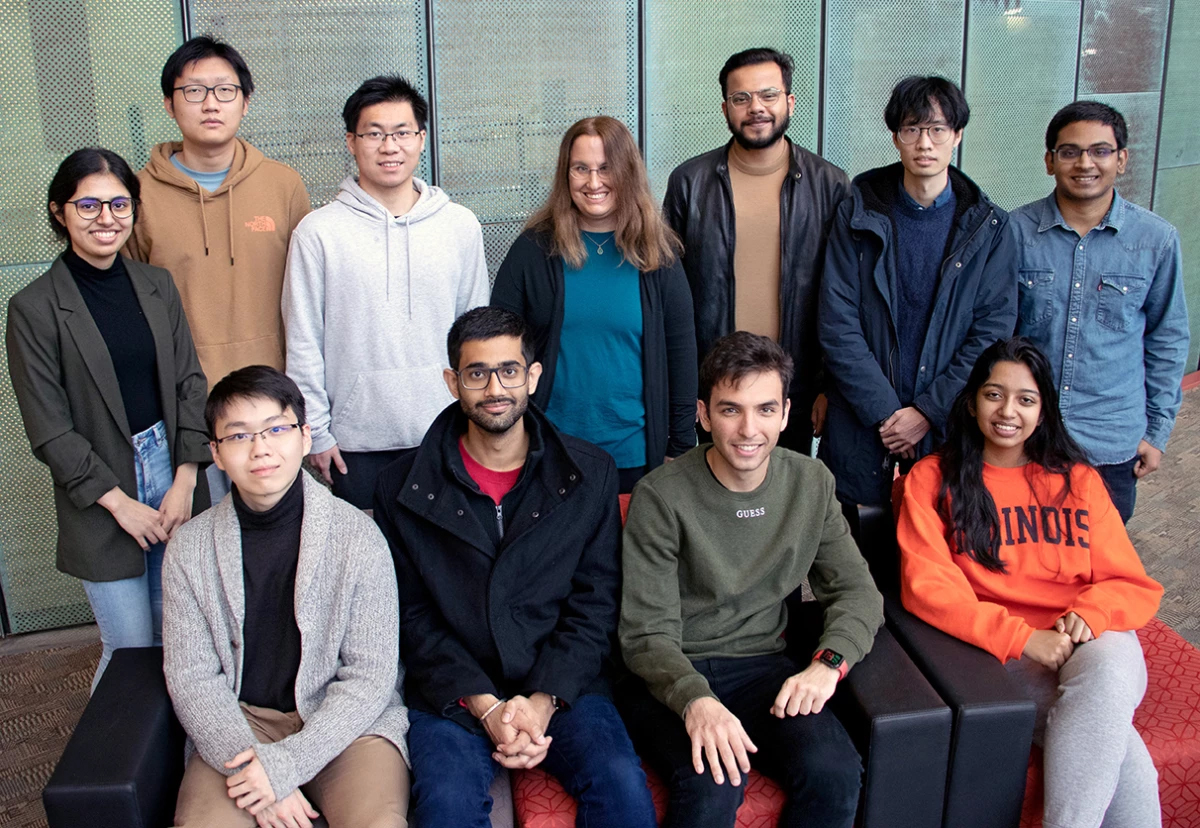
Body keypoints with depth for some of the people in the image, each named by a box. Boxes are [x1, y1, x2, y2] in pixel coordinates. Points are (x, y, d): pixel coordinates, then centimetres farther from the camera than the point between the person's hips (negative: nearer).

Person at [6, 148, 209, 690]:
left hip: (176, 481, 4)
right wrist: (119, 501, -10)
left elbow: (191, 384, 5)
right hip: (101, 504, -4)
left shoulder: (157, 286, 5)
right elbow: (49, 430, -8)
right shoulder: (34, 308, -8)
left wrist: (185, 480, -4)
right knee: (131, 651, 4)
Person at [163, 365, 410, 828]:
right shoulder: (189, 551, 1)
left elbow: (371, 675, -8)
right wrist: (250, 763, -14)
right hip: (237, 723, 2)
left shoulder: (358, 538, -8)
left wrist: (286, 763, -17)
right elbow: (191, 678, 1)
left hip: (346, 722, -2)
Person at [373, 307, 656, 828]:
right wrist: (485, 706, -10)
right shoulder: (402, 488, 4)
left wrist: (543, 701, -9)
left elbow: (595, 604, 3)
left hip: (562, 687, 1)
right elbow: (411, 616, 2)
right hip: (452, 694, 0)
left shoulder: (590, 474, 6)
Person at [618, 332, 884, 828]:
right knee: (713, 785, -32)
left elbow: (857, 592, 7)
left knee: (834, 773, -25)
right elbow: (647, 632, -12)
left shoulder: (812, 484, 2)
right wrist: (695, 700, -32)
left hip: (763, 665, 4)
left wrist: (828, 662, -13)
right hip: (673, 675, -3)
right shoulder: (661, 497, -11)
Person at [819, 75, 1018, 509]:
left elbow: (993, 331, -3)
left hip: (948, 426, 1)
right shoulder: (858, 215, -1)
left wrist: (928, 412, -11)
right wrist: (884, 412, -12)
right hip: (860, 425, 0)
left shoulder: (988, 227, 1)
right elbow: (838, 325, -6)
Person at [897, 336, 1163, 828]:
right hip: (1000, 653, -3)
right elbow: (927, 588, -5)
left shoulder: (1078, 480, 16)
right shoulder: (932, 479, 7)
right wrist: (1022, 638, -17)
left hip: (1095, 644, 3)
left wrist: (1089, 614, -12)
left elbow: (1135, 587, 12)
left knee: (1107, 663, -34)